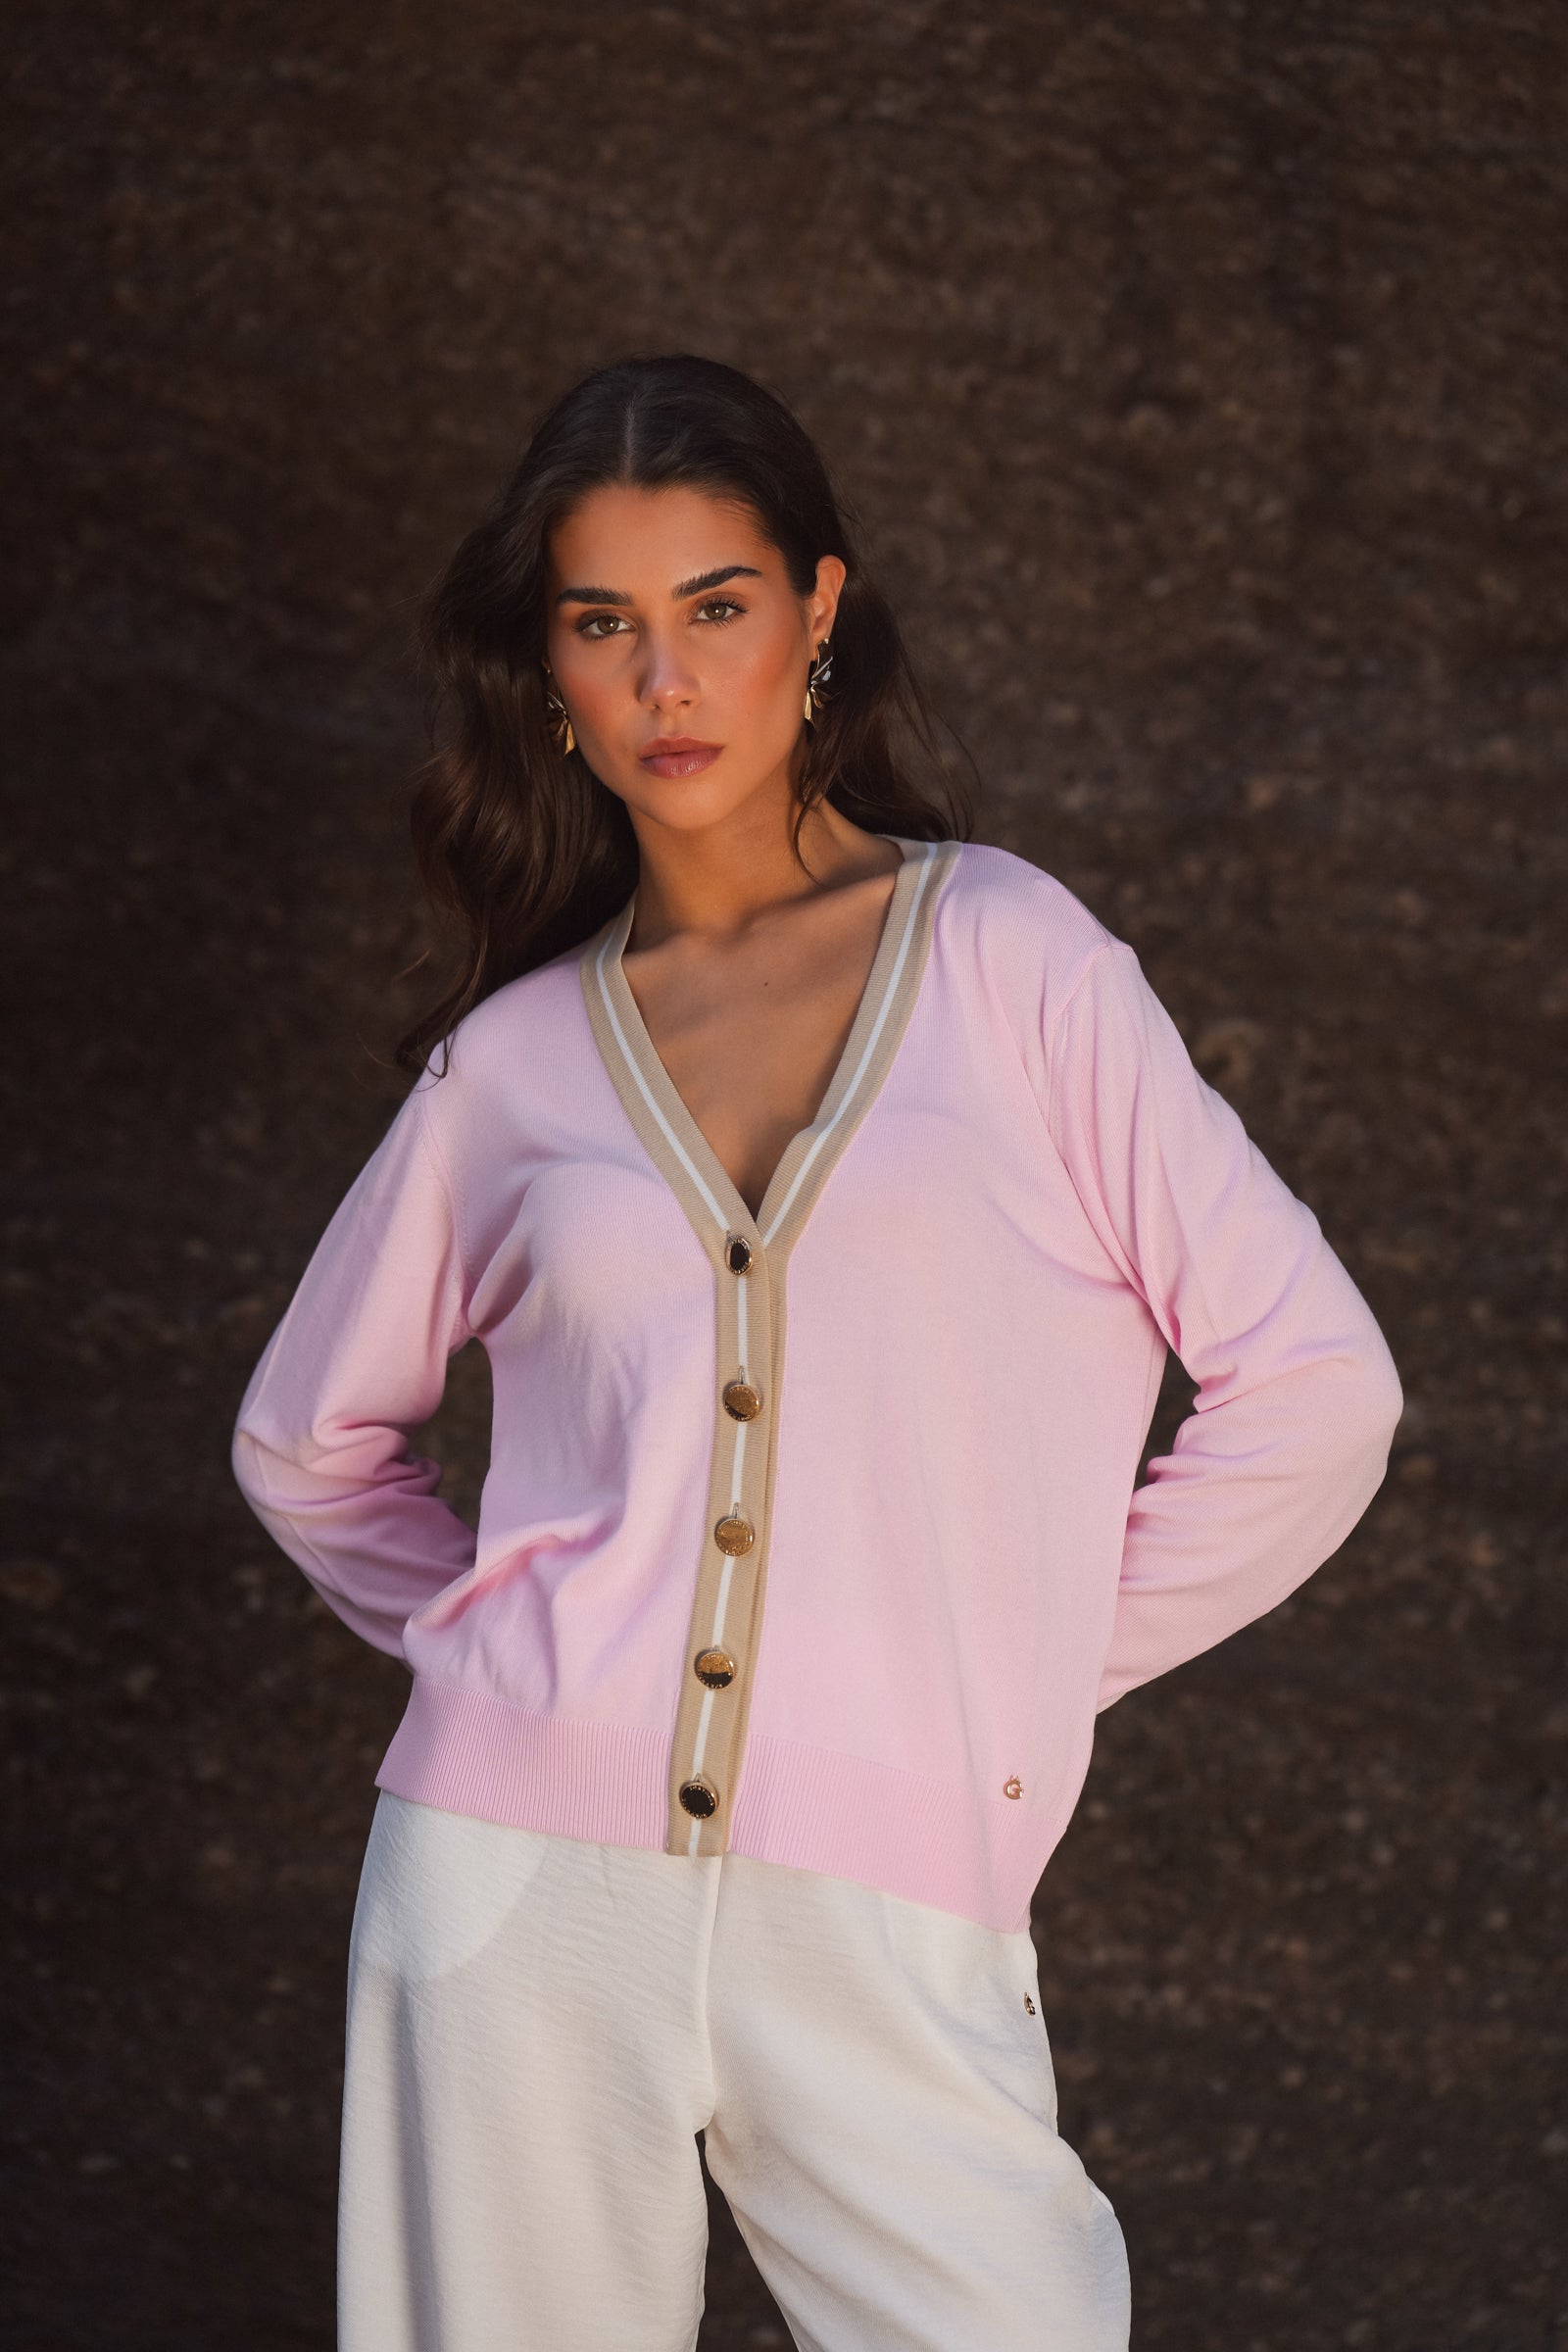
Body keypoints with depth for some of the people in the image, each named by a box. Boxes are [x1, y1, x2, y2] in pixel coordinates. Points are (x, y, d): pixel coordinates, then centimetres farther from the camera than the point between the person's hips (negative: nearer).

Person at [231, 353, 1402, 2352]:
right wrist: (497, 1646, 11)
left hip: (886, 1911, -2)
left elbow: (1312, 1387, 3)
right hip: (524, 1878, 2)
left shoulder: (1003, 954, 4)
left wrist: (1022, 1667, 3)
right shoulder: (513, 1062, 10)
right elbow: (307, 1438, 25)